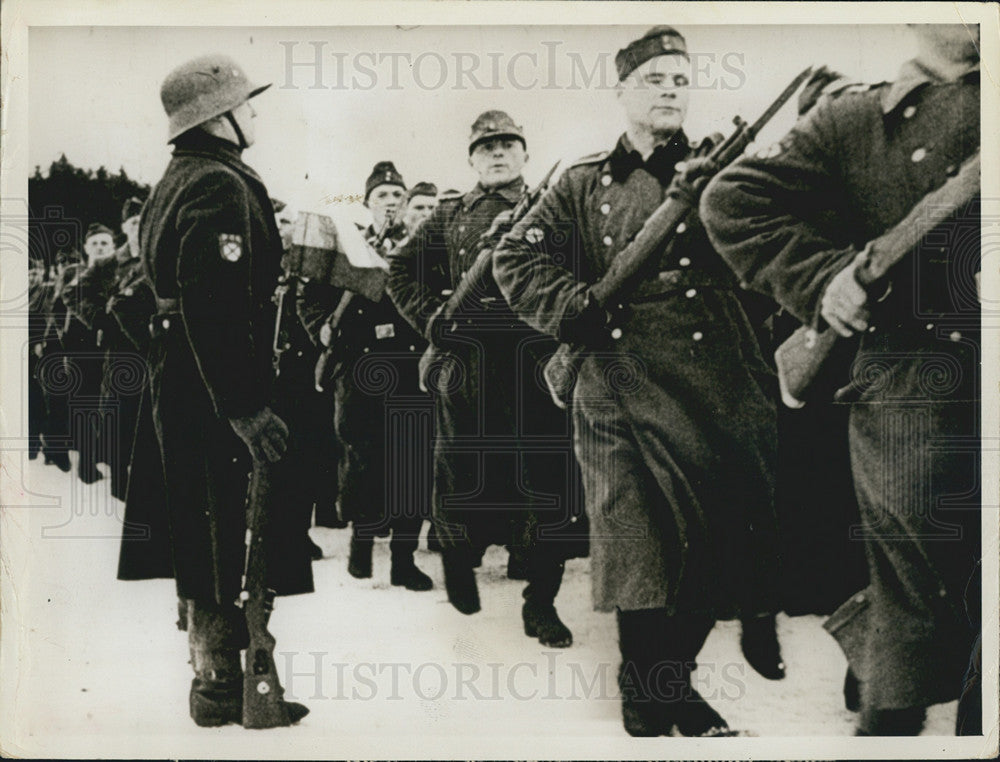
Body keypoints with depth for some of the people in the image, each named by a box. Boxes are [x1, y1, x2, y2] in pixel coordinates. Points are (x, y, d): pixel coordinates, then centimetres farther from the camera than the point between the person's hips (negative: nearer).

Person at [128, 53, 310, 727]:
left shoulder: (175, 182, 17)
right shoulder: (222, 187, -16)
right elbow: (215, 306, -26)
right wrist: (246, 411, -27)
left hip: (178, 387, 11)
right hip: (218, 393, -11)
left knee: (204, 533, 17)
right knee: (229, 538, -3)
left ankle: (213, 670, 29)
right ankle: (223, 687, 4)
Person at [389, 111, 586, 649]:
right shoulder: (450, 217, 13)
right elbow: (401, 270, 14)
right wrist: (434, 320, 1)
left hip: (540, 365, 0)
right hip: (468, 370, 0)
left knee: (550, 483, -1)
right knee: (465, 480, 7)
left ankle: (541, 602, 11)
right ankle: (459, 562, 37)